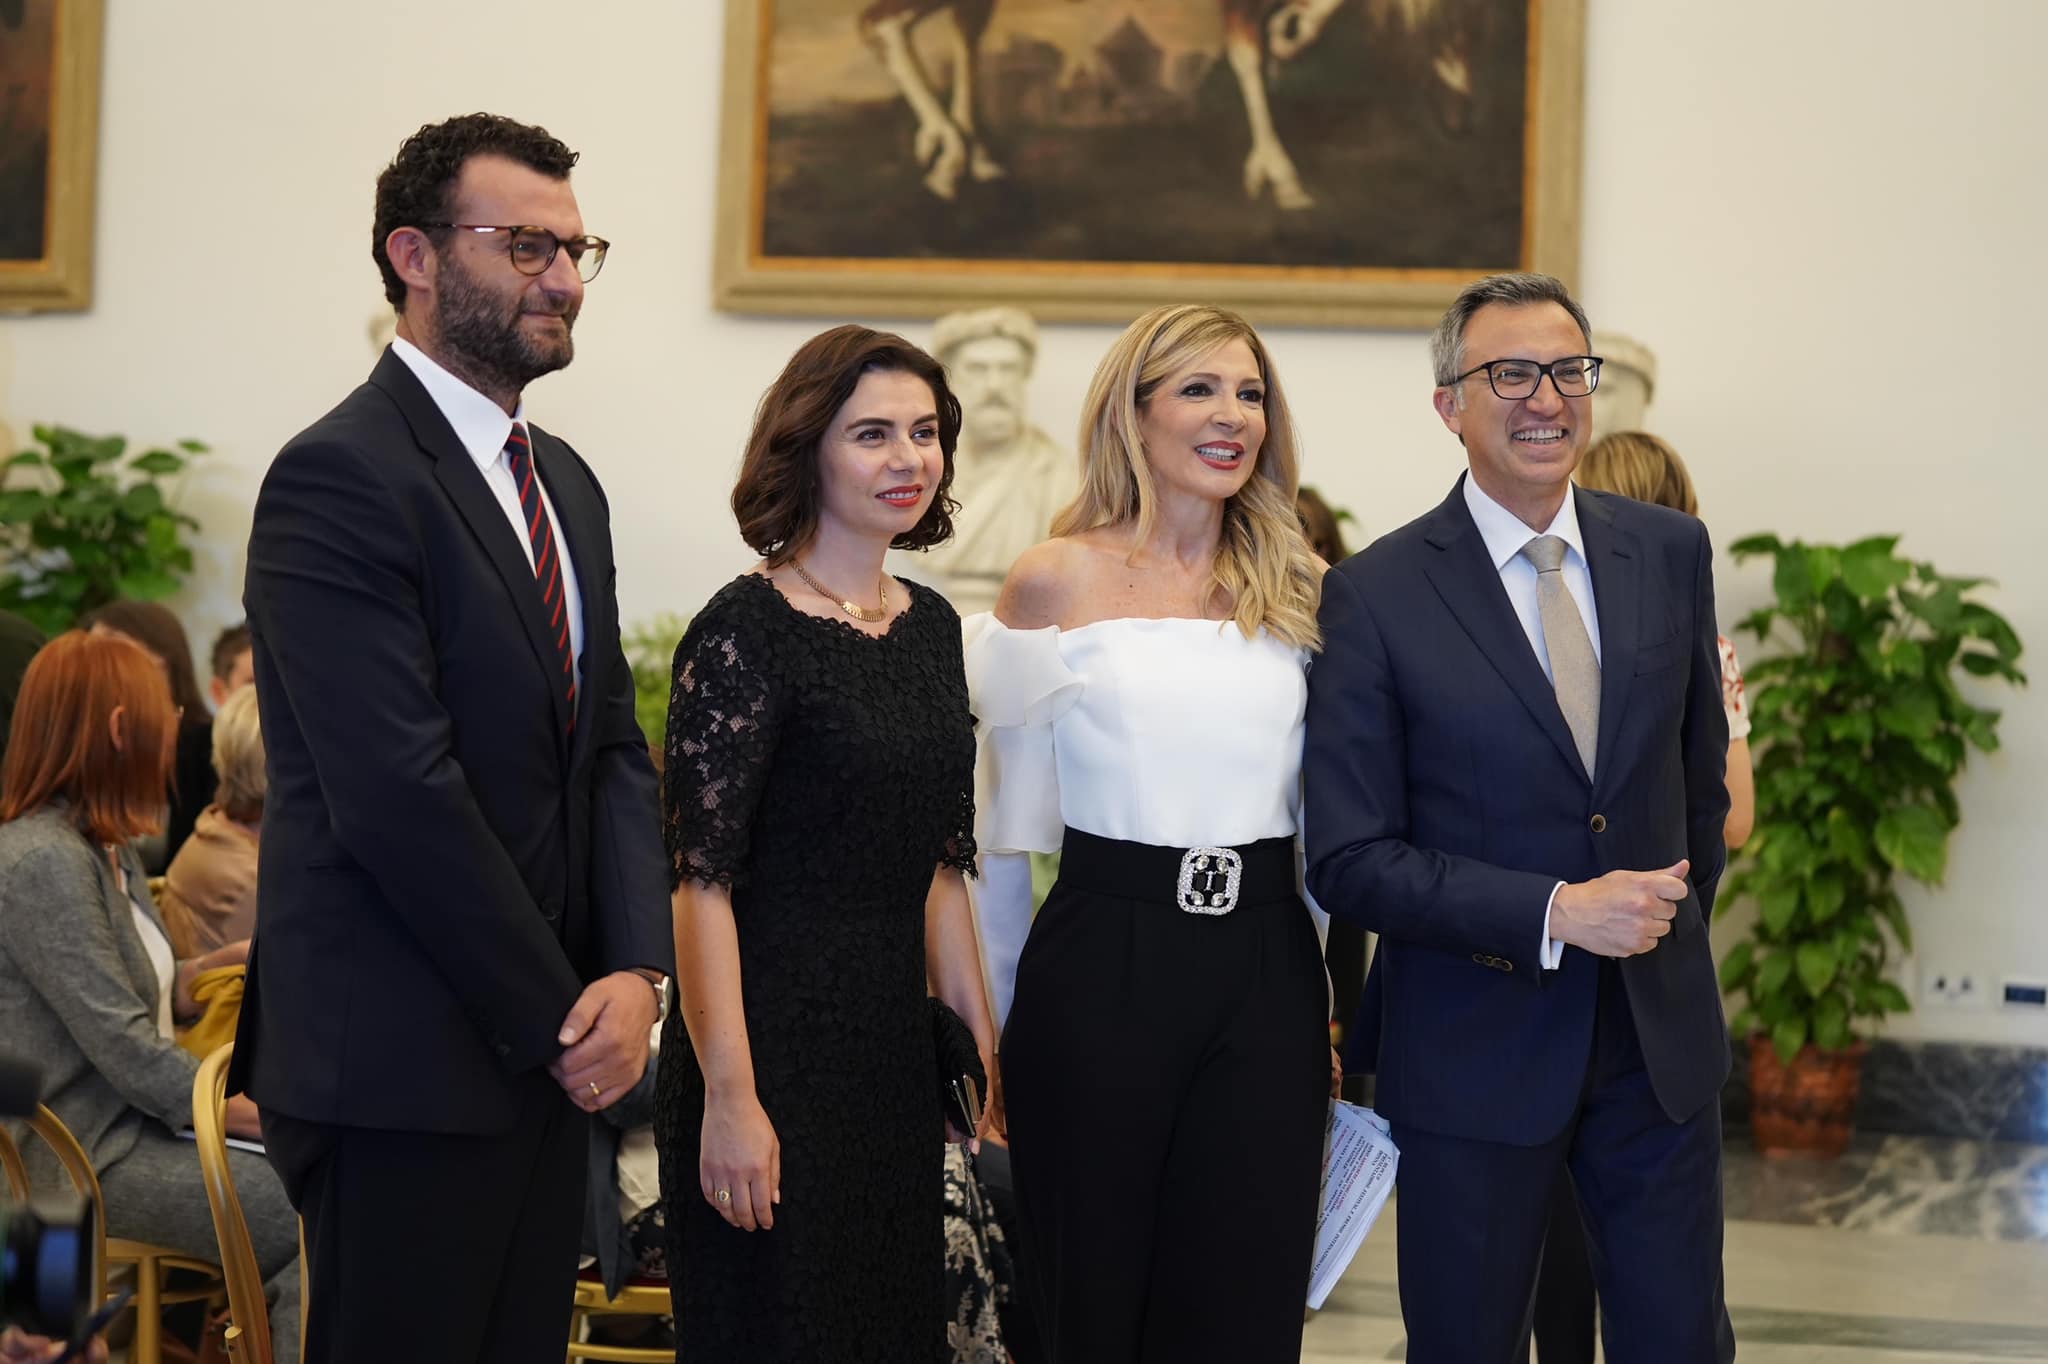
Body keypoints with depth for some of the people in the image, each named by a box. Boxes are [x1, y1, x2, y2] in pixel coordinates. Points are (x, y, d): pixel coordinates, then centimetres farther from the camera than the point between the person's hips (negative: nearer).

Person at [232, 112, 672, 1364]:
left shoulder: (564, 481, 15)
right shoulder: (339, 480, -14)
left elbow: (614, 747, 12)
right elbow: (400, 794, -20)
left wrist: (637, 972, -4)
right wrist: (558, 1018, -12)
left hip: (547, 1052, 8)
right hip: (403, 1068, -8)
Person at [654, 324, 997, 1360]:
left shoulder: (931, 624, 10)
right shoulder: (746, 630, -12)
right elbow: (700, 880, -16)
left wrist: (982, 1036, 14)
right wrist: (731, 1100, -19)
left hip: (894, 1056, 7)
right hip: (776, 1055, -7)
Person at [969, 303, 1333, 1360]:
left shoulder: (1296, 592, 10)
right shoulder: (1057, 581, 0)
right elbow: (1005, 826, 4)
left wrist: (1327, 1002, 14)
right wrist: (990, 1022, 6)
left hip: (1269, 969, 3)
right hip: (1104, 965, -3)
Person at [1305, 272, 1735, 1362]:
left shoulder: (1670, 554, 3)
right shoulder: (1375, 595, -10)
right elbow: (1349, 861, -13)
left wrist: (1672, 935, 14)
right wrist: (1555, 913, -19)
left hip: (1662, 1036, 4)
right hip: (1473, 1054, -3)